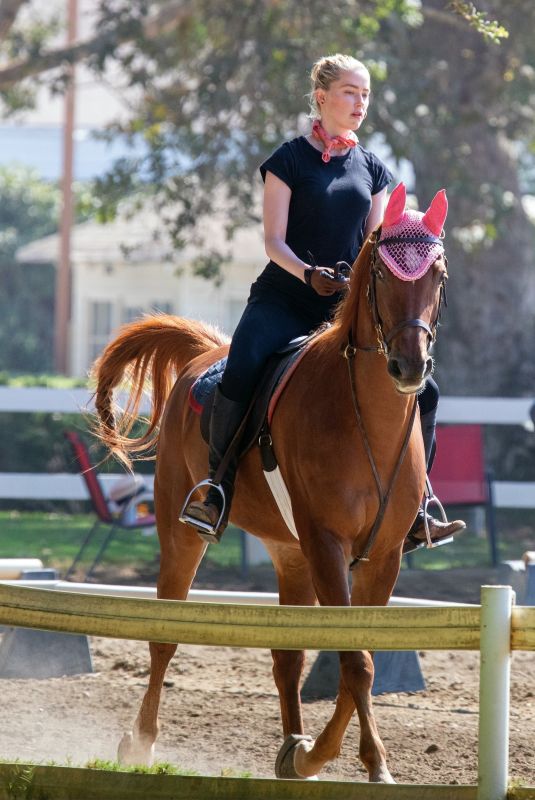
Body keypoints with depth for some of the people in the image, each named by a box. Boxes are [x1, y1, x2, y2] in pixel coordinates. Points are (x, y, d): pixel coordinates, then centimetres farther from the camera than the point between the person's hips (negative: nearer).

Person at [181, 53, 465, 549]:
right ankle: (218, 490, -15)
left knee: (422, 391, -9)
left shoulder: (372, 170, 14)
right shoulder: (290, 160, 0)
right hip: (284, 300, -4)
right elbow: (274, 241, -6)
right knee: (237, 379, -31)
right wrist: (309, 274, -25)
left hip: (346, 307, 4)